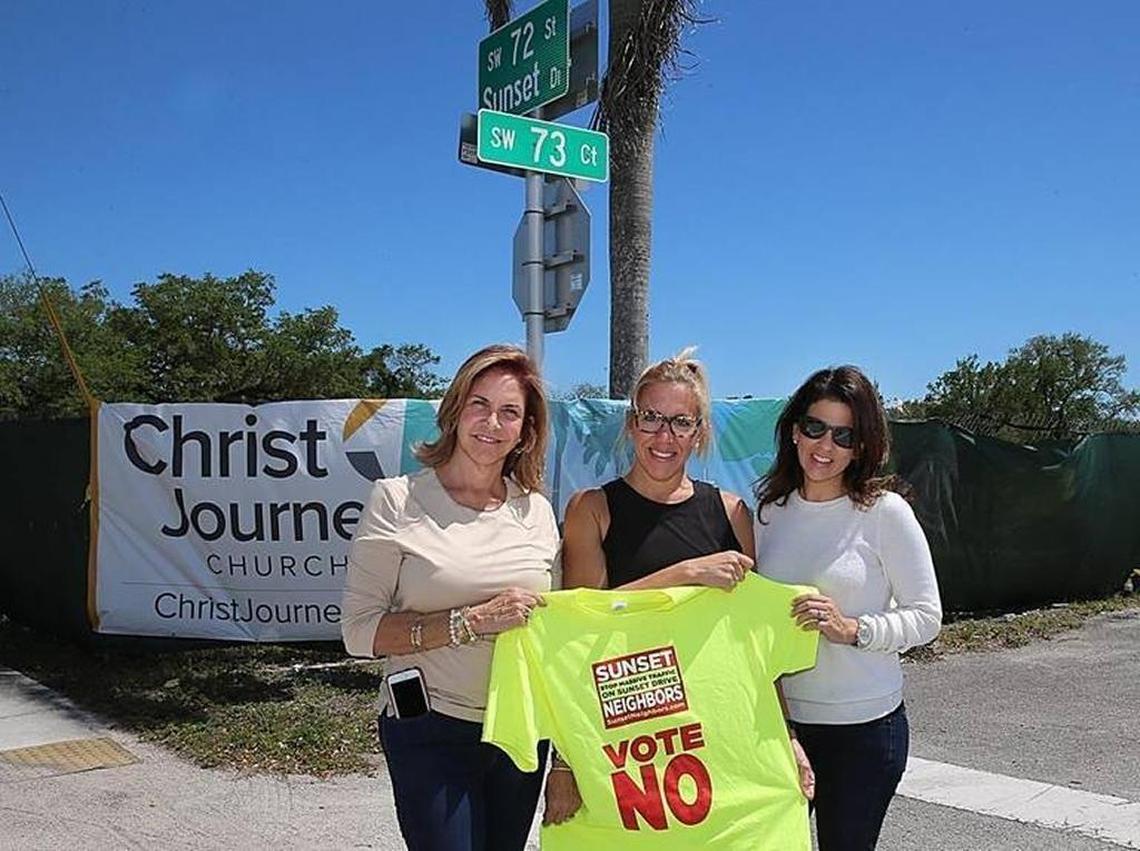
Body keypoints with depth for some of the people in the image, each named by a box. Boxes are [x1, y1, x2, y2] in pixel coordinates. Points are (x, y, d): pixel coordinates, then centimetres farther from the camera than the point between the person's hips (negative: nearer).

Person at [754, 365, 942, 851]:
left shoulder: (884, 512, -10)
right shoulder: (769, 508, 2)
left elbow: (927, 617, -6)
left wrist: (851, 629, -21)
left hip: (863, 724, -3)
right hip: (778, 718, 3)